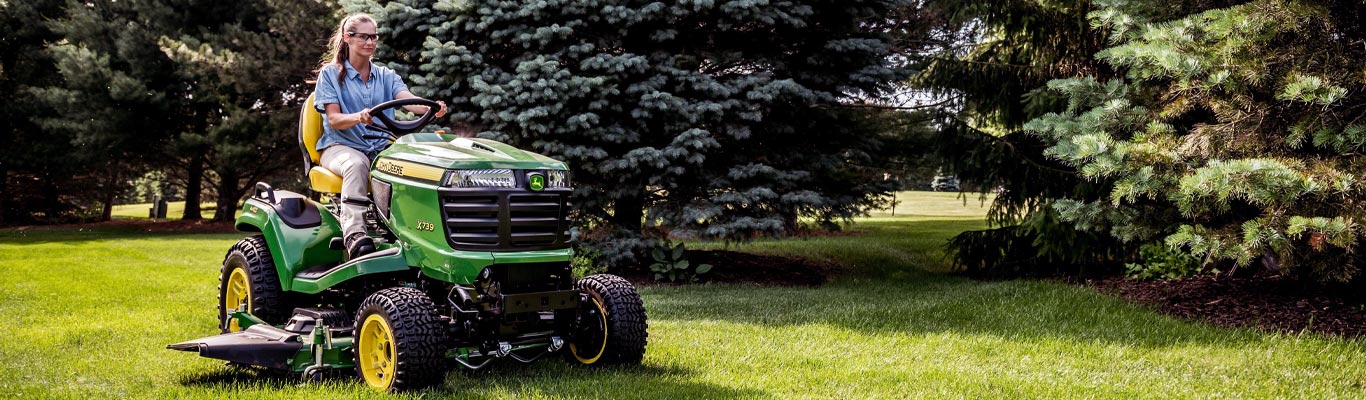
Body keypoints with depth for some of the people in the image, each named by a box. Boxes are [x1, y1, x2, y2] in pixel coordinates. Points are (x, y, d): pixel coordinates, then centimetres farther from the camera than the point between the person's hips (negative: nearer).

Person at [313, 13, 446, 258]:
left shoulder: (386, 77, 13)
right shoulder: (330, 73, 4)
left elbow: (409, 100, -7)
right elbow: (334, 120, -7)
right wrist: (358, 117, -31)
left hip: (381, 147, 3)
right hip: (340, 146, -3)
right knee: (356, 164, -39)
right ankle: (354, 233, -48)